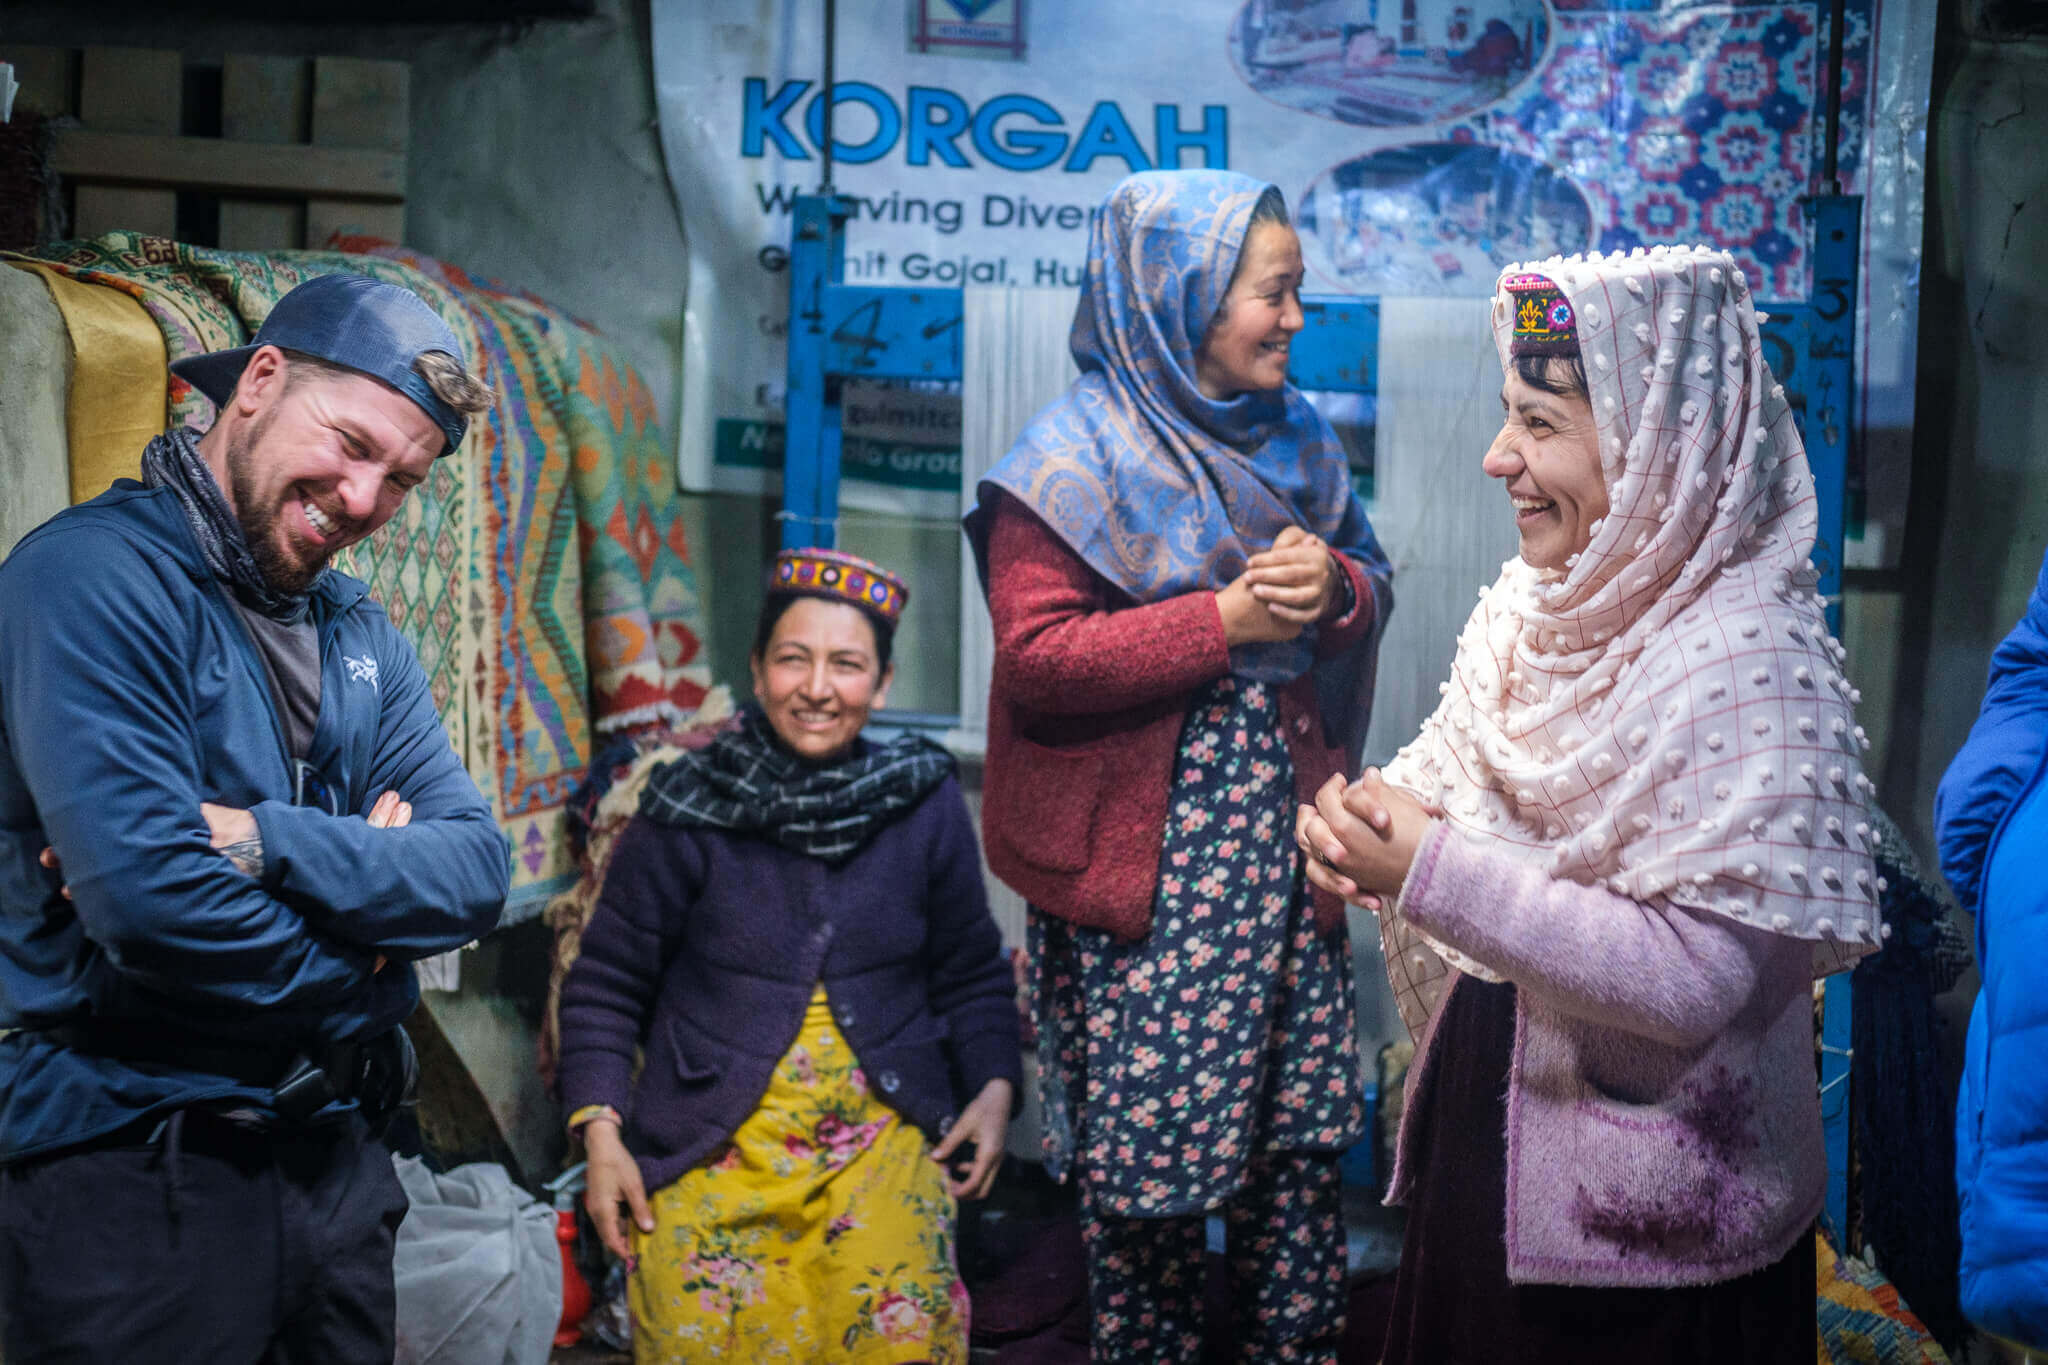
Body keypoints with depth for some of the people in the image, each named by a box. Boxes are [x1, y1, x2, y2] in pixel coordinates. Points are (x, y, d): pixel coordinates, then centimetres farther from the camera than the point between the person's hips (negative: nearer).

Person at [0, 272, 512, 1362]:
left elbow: (477, 874, -2)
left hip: (334, 1155, 7)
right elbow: (151, 898, -25)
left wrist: (264, 841, -18)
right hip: (133, 1176, -7)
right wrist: (360, 923, -8)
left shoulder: (363, 636, 10)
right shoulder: (93, 577, -14)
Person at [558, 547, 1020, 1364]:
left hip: (884, 1132, 1)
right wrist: (601, 1136, -5)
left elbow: (971, 973, 13)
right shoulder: (687, 812, -4)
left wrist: (994, 1089, 1)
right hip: (712, 1140, -1)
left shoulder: (924, 803, 2)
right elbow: (607, 985, 3)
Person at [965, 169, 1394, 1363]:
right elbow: (1035, 654, -17)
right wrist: (1226, 618, -19)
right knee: (1149, 1129, 4)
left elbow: (1373, 582, 17)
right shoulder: (1081, 457, -10)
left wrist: (1333, 587, -8)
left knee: (1300, 1113, 12)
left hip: (1281, 835, 6)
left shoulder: (1297, 436, 10)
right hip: (1141, 850, -5)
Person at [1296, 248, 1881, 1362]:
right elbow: (1451, 775, 7)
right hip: (1487, 1126, 7)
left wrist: (1431, 872, -29)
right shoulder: (1538, 600, 0)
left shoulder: (1742, 664, -25)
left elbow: (1696, 979, -29)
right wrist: (1361, 818, -16)